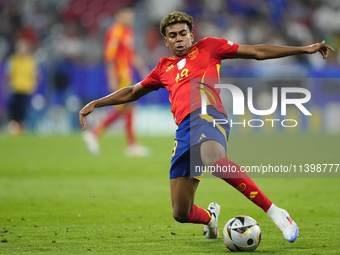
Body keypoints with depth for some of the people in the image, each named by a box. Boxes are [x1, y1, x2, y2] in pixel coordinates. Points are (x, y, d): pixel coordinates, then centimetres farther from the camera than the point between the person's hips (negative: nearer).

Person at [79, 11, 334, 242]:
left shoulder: (208, 47, 18)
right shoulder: (164, 68, 29)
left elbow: (257, 52, 17)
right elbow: (133, 92, 41)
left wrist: (305, 49, 12)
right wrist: (95, 104, 35)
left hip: (207, 116, -5)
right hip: (184, 129, 5)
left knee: (213, 160, -43)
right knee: (181, 213, -1)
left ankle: (275, 212, -39)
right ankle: (210, 217, 37)